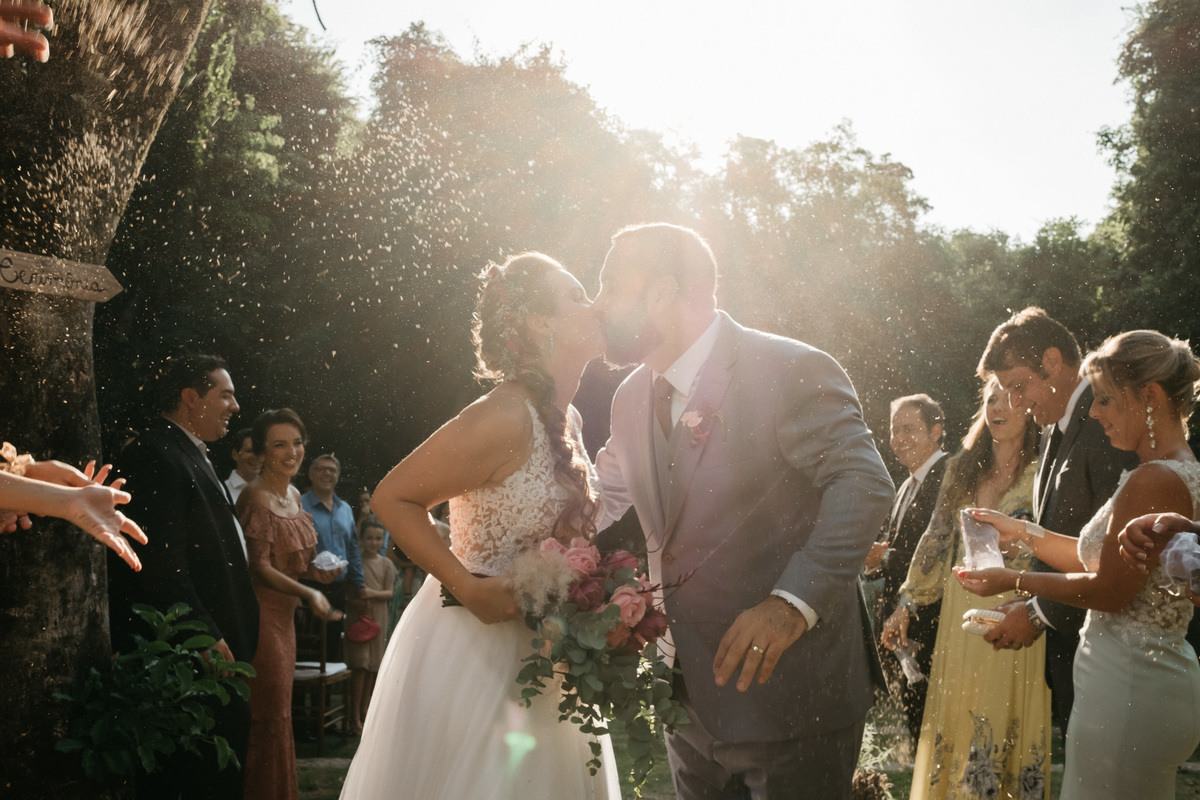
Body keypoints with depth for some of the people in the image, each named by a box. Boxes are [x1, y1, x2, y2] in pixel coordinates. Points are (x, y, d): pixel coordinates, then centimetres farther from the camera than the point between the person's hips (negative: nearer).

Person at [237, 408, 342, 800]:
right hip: (261, 613, -9)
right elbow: (259, 567, -18)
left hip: (284, 614, 9)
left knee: (277, 711, 13)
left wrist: (315, 570, 3)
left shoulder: (294, 495, 11)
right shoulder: (256, 498, -16)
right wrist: (307, 593, -24)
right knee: (269, 714, -3)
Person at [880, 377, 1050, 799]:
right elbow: (937, 540, 13)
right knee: (955, 723, 9)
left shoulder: (1041, 473, -4)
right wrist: (907, 603, 10)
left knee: (1005, 724, 0)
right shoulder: (962, 469, 11)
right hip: (960, 615, 4)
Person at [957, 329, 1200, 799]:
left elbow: (1110, 590, -17)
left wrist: (1013, 580, -6)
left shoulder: (1152, 481, -20)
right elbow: (1109, 560, 15)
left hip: (1127, 687, -10)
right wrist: (1024, 533, 14)